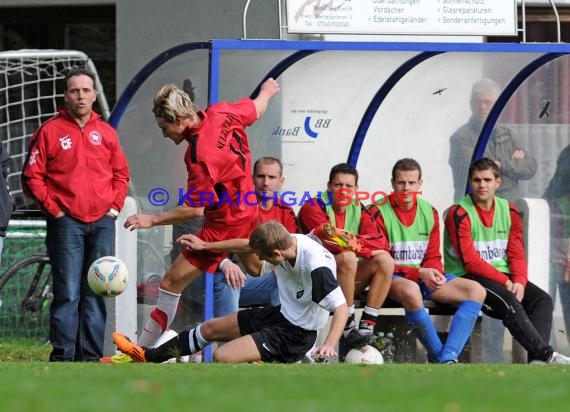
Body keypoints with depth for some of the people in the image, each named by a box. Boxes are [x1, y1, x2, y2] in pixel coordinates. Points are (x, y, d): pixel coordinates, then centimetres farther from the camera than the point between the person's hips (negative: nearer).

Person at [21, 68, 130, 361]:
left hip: (102, 222, 4)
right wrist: (53, 209, -6)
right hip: (66, 223, -4)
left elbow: (121, 173, 19)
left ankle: (91, 356, 10)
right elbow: (32, 176, -1)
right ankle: (62, 357, -6)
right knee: (68, 293, -9)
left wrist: (115, 205, 5)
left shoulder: (105, 133, 11)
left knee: (96, 293, 5)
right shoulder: (50, 131, -1)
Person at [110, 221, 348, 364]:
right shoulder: (286, 242, -7)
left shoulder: (316, 265, -32)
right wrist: (205, 246, 17)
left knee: (222, 356, -20)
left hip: (296, 335, -9)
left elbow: (341, 307, -31)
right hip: (281, 314, 9)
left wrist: (329, 345, -44)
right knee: (211, 328, 17)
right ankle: (147, 357, 30)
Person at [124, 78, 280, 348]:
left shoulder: (200, 154, -29)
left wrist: (152, 220, -25)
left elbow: (195, 209, -27)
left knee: (171, 283, -8)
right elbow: (257, 108, 13)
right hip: (248, 213, 9)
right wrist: (267, 92, 35)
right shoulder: (221, 113, -8)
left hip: (223, 223, -9)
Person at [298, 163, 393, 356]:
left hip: (349, 282, 6)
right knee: (347, 257, -33)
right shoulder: (313, 207, -7)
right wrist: (365, 244, -16)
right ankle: (348, 328, -29)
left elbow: (381, 243, -5)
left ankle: (367, 326, -21)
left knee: (384, 260, -17)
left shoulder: (358, 211, 10)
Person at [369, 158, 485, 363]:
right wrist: (419, 273, -22)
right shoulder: (378, 212, -7)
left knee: (476, 290, -14)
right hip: (393, 278, -6)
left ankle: (447, 359, -29)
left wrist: (434, 274, -14)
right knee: (411, 290, -42)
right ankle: (438, 354, -25)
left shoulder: (429, 212, 10)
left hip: (424, 277, 6)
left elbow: (433, 258, 12)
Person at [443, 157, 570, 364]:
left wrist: (519, 282, -13)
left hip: (504, 276, 7)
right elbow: (470, 262, -14)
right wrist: (505, 282, -18)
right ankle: (546, 354, -38)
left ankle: (537, 360, -35)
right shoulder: (459, 214, -8)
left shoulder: (509, 211, 11)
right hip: (468, 277, -7)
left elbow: (517, 255, 8)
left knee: (543, 300, -16)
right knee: (509, 301, -33)